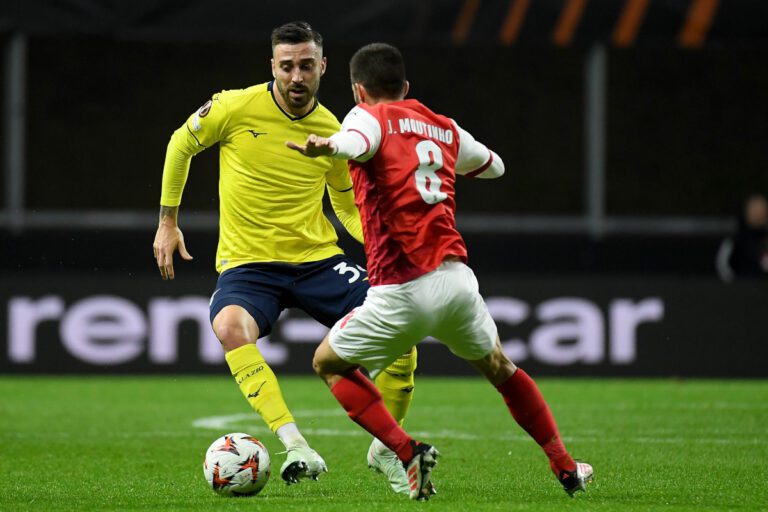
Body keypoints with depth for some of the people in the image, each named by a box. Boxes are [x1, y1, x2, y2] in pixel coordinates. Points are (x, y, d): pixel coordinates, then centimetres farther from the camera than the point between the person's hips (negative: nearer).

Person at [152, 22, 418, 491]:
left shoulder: (332, 132, 0)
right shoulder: (236, 108, -9)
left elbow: (349, 206, 16)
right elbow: (181, 145, 9)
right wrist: (168, 222, 9)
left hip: (318, 258, 3)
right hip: (248, 264, -3)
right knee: (230, 326, -36)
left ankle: (387, 450, 10)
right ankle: (296, 447, -41)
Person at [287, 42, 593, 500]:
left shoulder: (369, 116, 1)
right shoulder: (444, 128, 17)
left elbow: (357, 141, -26)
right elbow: (493, 165, 36)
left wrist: (328, 147, -47)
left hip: (402, 293, -5)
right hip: (457, 280, 5)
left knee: (329, 363, 17)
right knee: (498, 366, 30)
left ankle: (408, 451, 0)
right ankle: (566, 467, 33)